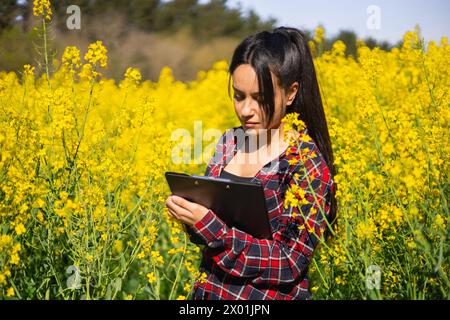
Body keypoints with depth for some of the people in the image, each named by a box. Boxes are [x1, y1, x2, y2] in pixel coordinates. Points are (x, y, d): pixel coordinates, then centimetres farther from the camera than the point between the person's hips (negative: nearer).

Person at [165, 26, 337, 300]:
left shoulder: (308, 164, -14)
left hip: (269, 295, -4)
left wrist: (210, 225, -24)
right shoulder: (229, 142, 1)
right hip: (209, 290, 4)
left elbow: (290, 263, -16)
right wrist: (188, 212, -12)